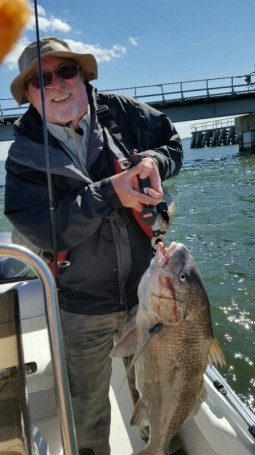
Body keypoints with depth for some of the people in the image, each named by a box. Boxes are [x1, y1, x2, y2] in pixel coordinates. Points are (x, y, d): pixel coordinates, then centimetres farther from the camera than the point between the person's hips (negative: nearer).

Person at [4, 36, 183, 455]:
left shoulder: (121, 112, -7)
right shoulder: (24, 155, -11)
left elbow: (174, 143, 5)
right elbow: (43, 230, -21)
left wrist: (153, 161, -17)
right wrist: (109, 194, -30)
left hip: (146, 291, 3)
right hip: (83, 309, -2)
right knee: (87, 408, 22)